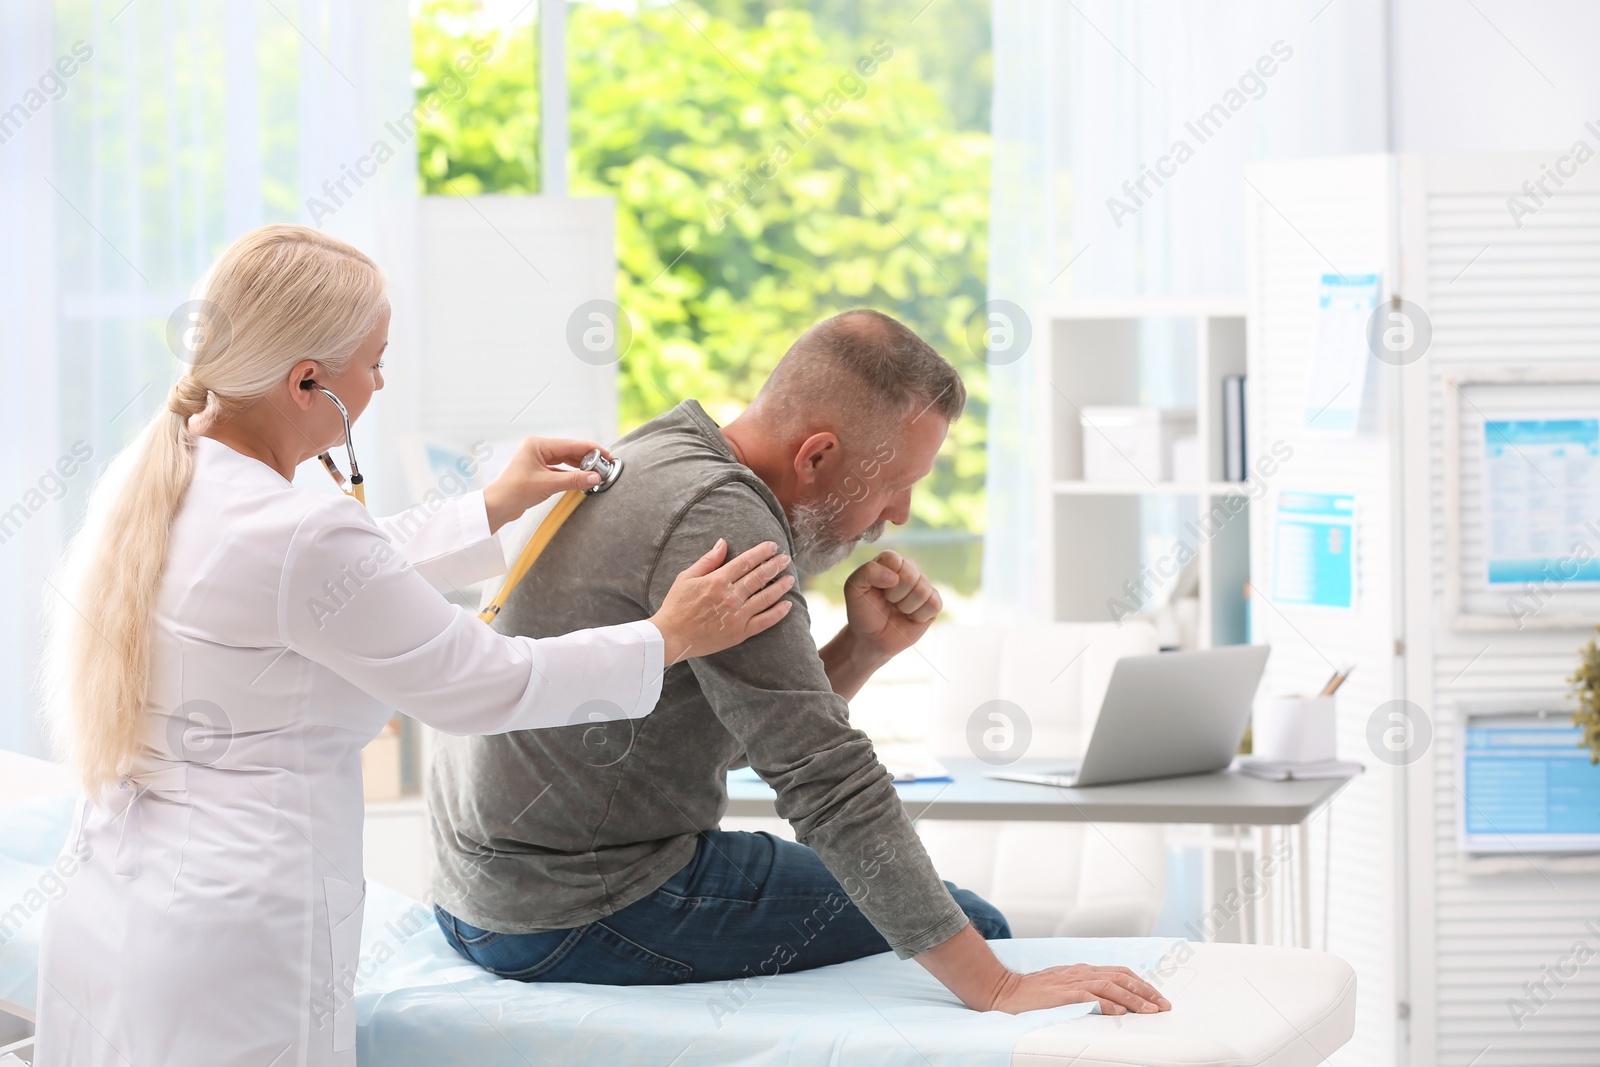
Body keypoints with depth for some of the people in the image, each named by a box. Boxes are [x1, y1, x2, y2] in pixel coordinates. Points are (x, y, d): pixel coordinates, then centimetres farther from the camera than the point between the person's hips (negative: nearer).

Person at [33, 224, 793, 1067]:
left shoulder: (144, 477, 6)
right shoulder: (301, 536, -21)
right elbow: (482, 686, -9)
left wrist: (494, 508, 29)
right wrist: (667, 639, 3)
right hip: (232, 958, -9)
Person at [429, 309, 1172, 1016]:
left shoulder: (655, 464, 10)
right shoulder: (717, 516, -22)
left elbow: (743, 736, 15)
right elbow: (829, 781, -27)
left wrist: (862, 650, -2)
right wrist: (997, 989, -27)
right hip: (581, 915, -10)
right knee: (974, 922, -5)